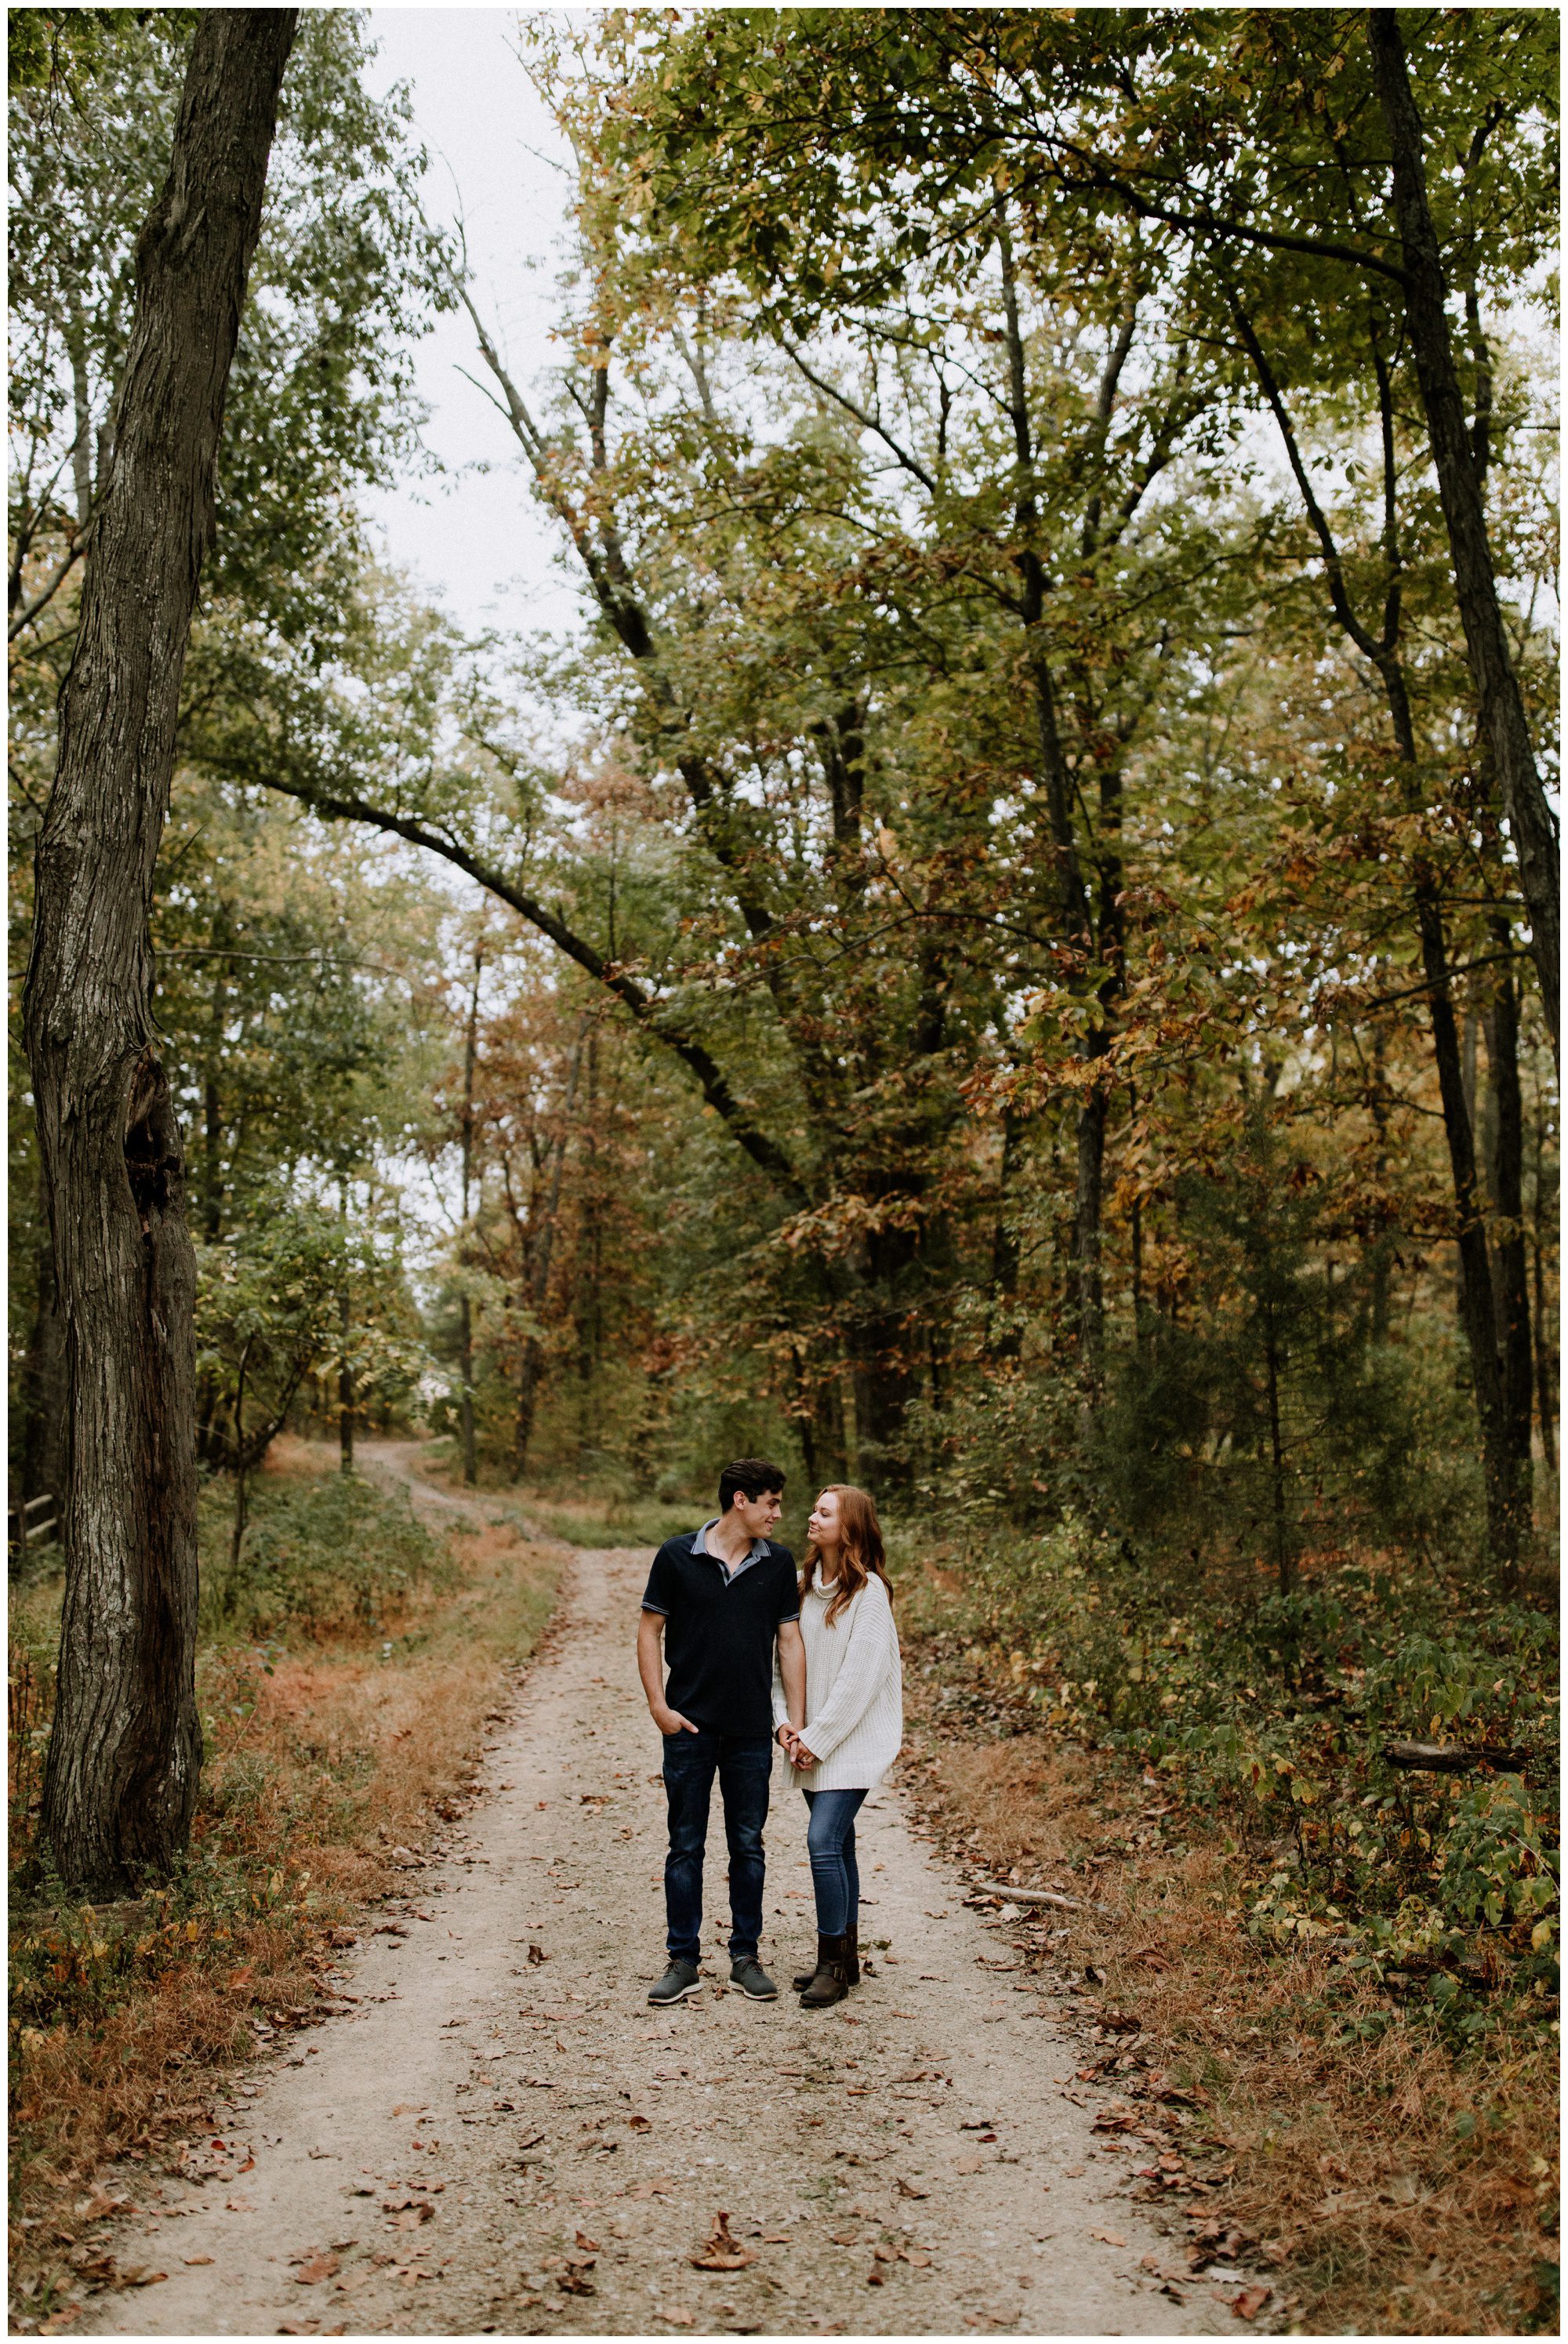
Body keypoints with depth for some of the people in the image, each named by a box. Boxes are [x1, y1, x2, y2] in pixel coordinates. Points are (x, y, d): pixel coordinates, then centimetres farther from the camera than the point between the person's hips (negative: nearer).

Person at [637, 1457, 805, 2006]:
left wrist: (797, 1723, 2)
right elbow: (650, 1630, 1)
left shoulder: (779, 1563, 3)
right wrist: (658, 1706, -7)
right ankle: (683, 1961, 15)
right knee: (686, 1846, 5)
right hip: (689, 1728, -2)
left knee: (748, 1846, 9)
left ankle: (746, 1957, 20)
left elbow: (789, 1640, 7)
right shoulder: (677, 1556, -5)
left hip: (752, 1731, 2)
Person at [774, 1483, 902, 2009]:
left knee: (823, 1842, -14)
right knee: (837, 1845, 13)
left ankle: (833, 1963, -2)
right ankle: (845, 1958, 22)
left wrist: (818, 1739, -14)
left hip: (853, 1739, -6)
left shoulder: (869, 1591, -13)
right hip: (811, 1742, 6)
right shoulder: (801, 1585, 6)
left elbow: (859, 1676, -16)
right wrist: (784, 1722, -3)